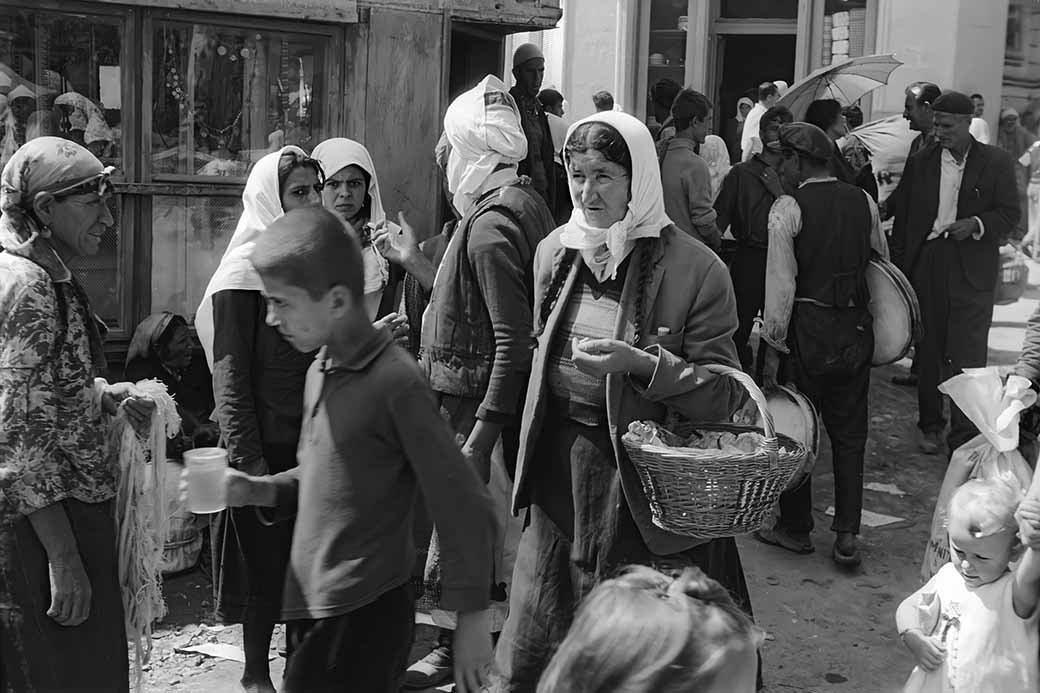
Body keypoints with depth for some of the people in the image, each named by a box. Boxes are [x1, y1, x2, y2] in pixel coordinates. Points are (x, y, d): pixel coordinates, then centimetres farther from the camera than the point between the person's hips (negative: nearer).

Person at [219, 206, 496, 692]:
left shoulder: (394, 381, -16)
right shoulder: (320, 371, 7)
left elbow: (463, 508, -13)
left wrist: (472, 618, -10)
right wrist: (257, 490, 2)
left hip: (364, 616, -8)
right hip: (312, 607, 8)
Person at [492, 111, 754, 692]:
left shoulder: (696, 270, -11)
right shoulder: (555, 252, 7)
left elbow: (725, 397, -10)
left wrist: (642, 363, -25)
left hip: (642, 480, -5)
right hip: (559, 467, 5)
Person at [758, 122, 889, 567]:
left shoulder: (788, 208, -10)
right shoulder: (863, 202, 6)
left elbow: (781, 283, -13)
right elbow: (883, 265, 13)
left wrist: (773, 349, -8)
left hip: (808, 329, -5)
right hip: (856, 329, 5)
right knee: (849, 432, 12)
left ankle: (796, 529, 21)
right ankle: (847, 537, 11)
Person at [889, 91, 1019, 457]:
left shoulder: (996, 163, 2)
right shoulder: (920, 162, 8)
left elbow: (1009, 213, 3)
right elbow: (903, 219, 9)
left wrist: (977, 224, -17)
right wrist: (898, 268, 3)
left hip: (972, 271, -3)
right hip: (926, 266, 3)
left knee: (966, 355, -7)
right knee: (928, 350, 10)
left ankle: (964, 438, -2)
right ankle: (931, 425, 24)